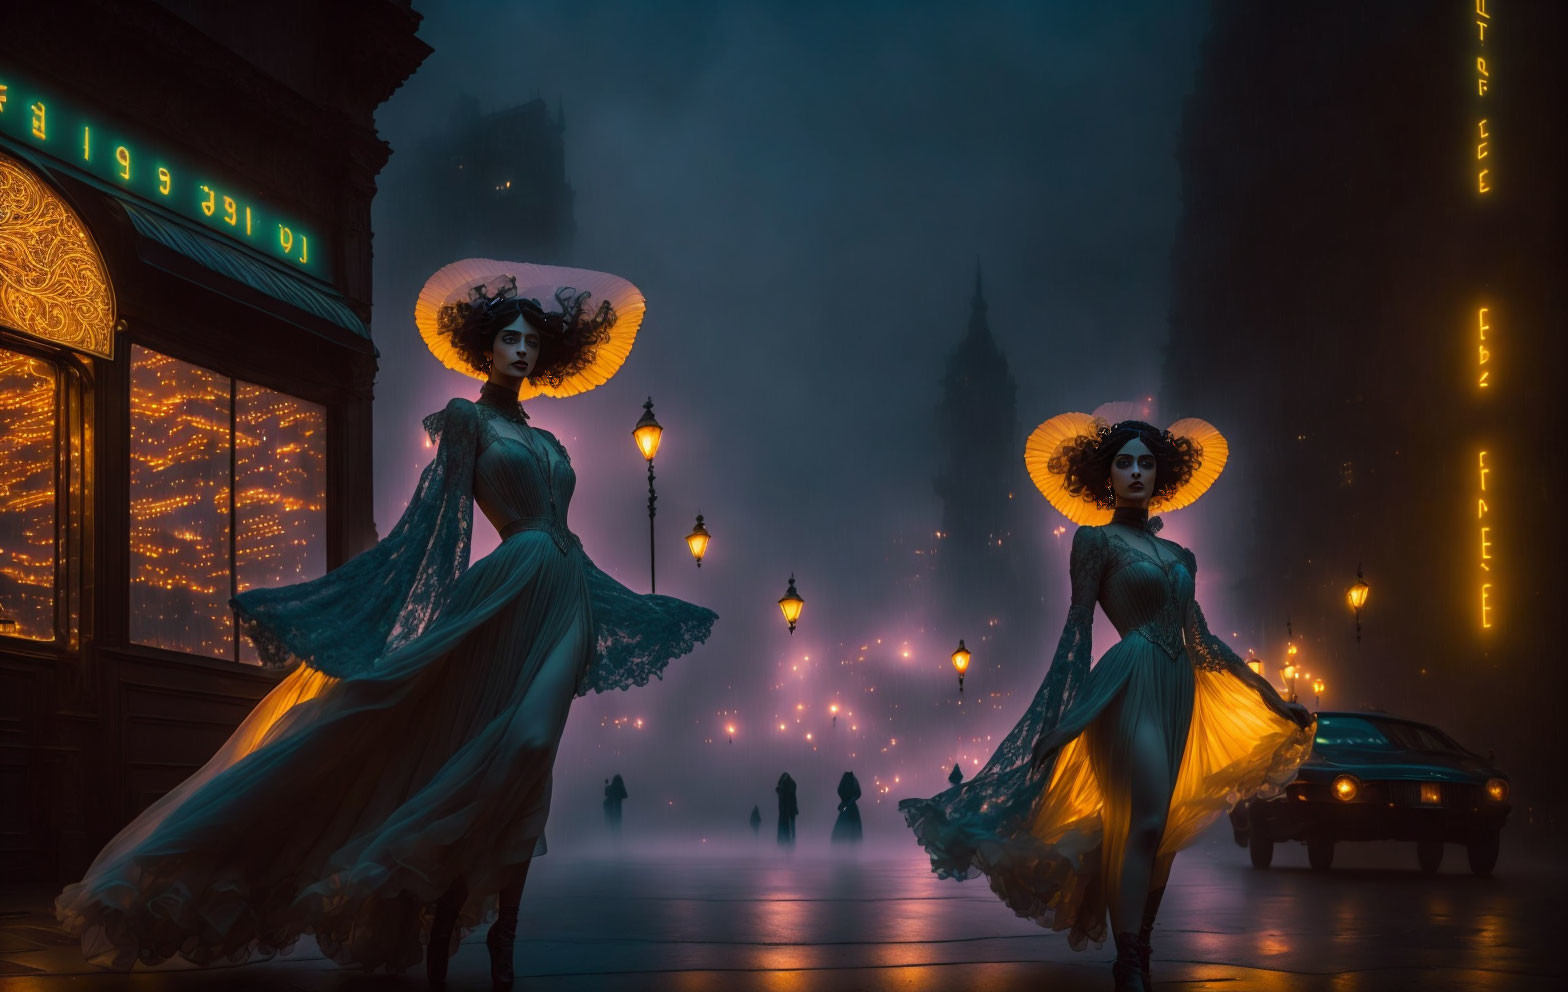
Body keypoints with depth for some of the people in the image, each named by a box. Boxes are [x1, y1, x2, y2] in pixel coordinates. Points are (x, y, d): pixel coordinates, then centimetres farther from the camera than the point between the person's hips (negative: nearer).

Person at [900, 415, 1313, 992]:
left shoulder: (1178, 556, 22)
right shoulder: (1097, 540, 6)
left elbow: (1203, 640, 22)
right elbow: (1077, 628, 0)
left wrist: (1271, 698, 20)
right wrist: (1064, 708, -10)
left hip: (1179, 691, 7)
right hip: (1132, 684, -7)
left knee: (1162, 833, 3)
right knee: (1147, 821, -20)